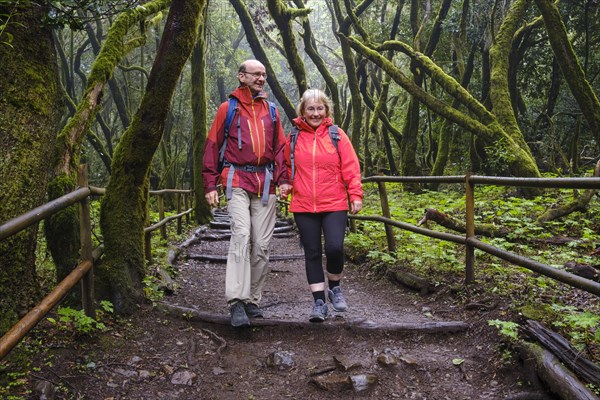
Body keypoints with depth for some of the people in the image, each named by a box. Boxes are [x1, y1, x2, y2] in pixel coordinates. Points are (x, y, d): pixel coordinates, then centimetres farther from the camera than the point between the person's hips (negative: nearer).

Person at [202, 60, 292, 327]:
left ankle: (252, 300, 14)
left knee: (261, 244, 3)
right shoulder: (228, 109, 8)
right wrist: (210, 185, -3)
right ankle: (236, 302, -18)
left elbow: (280, 147, 16)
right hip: (237, 181, -3)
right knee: (241, 235, -19)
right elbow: (212, 147, 5)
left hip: (265, 184, 4)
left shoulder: (271, 111, 18)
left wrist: (283, 179, 2)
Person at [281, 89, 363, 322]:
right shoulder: (294, 136, 6)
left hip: (334, 205, -2)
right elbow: (288, 166, 13)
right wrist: (284, 187, -2)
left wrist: (355, 194, -7)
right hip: (303, 207, 2)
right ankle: (319, 302, 16)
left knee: (334, 247, -12)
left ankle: (334, 288, 17)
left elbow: (351, 167, -1)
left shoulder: (336, 135, 2)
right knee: (312, 253, 6)